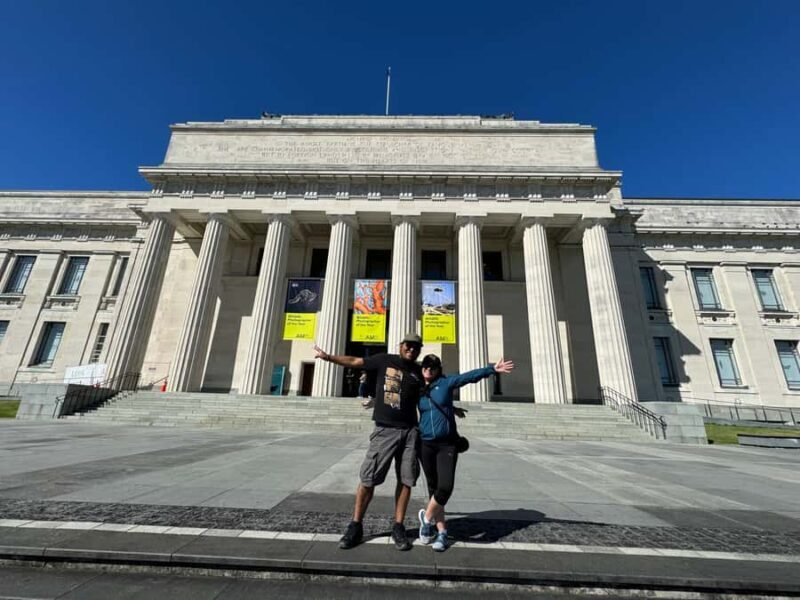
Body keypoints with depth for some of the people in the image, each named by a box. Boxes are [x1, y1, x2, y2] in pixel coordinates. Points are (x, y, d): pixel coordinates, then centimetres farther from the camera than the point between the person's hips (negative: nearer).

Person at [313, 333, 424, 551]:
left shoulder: (419, 372, 9)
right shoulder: (385, 360, 1)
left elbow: (425, 401, 17)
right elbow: (355, 361, 2)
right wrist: (328, 357, -3)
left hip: (410, 431, 3)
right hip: (384, 430, -3)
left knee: (406, 480, 6)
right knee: (368, 478, 2)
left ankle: (398, 528, 21)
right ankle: (355, 527, 19)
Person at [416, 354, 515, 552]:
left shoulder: (446, 383, -2)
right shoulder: (417, 390, 6)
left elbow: (470, 376, -10)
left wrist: (492, 369, -16)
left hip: (447, 444, -2)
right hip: (426, 444, 2)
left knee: (445, 487, -12)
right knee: (434, 488, 8)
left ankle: (427, 517, 16)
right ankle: (441, 532, 25)